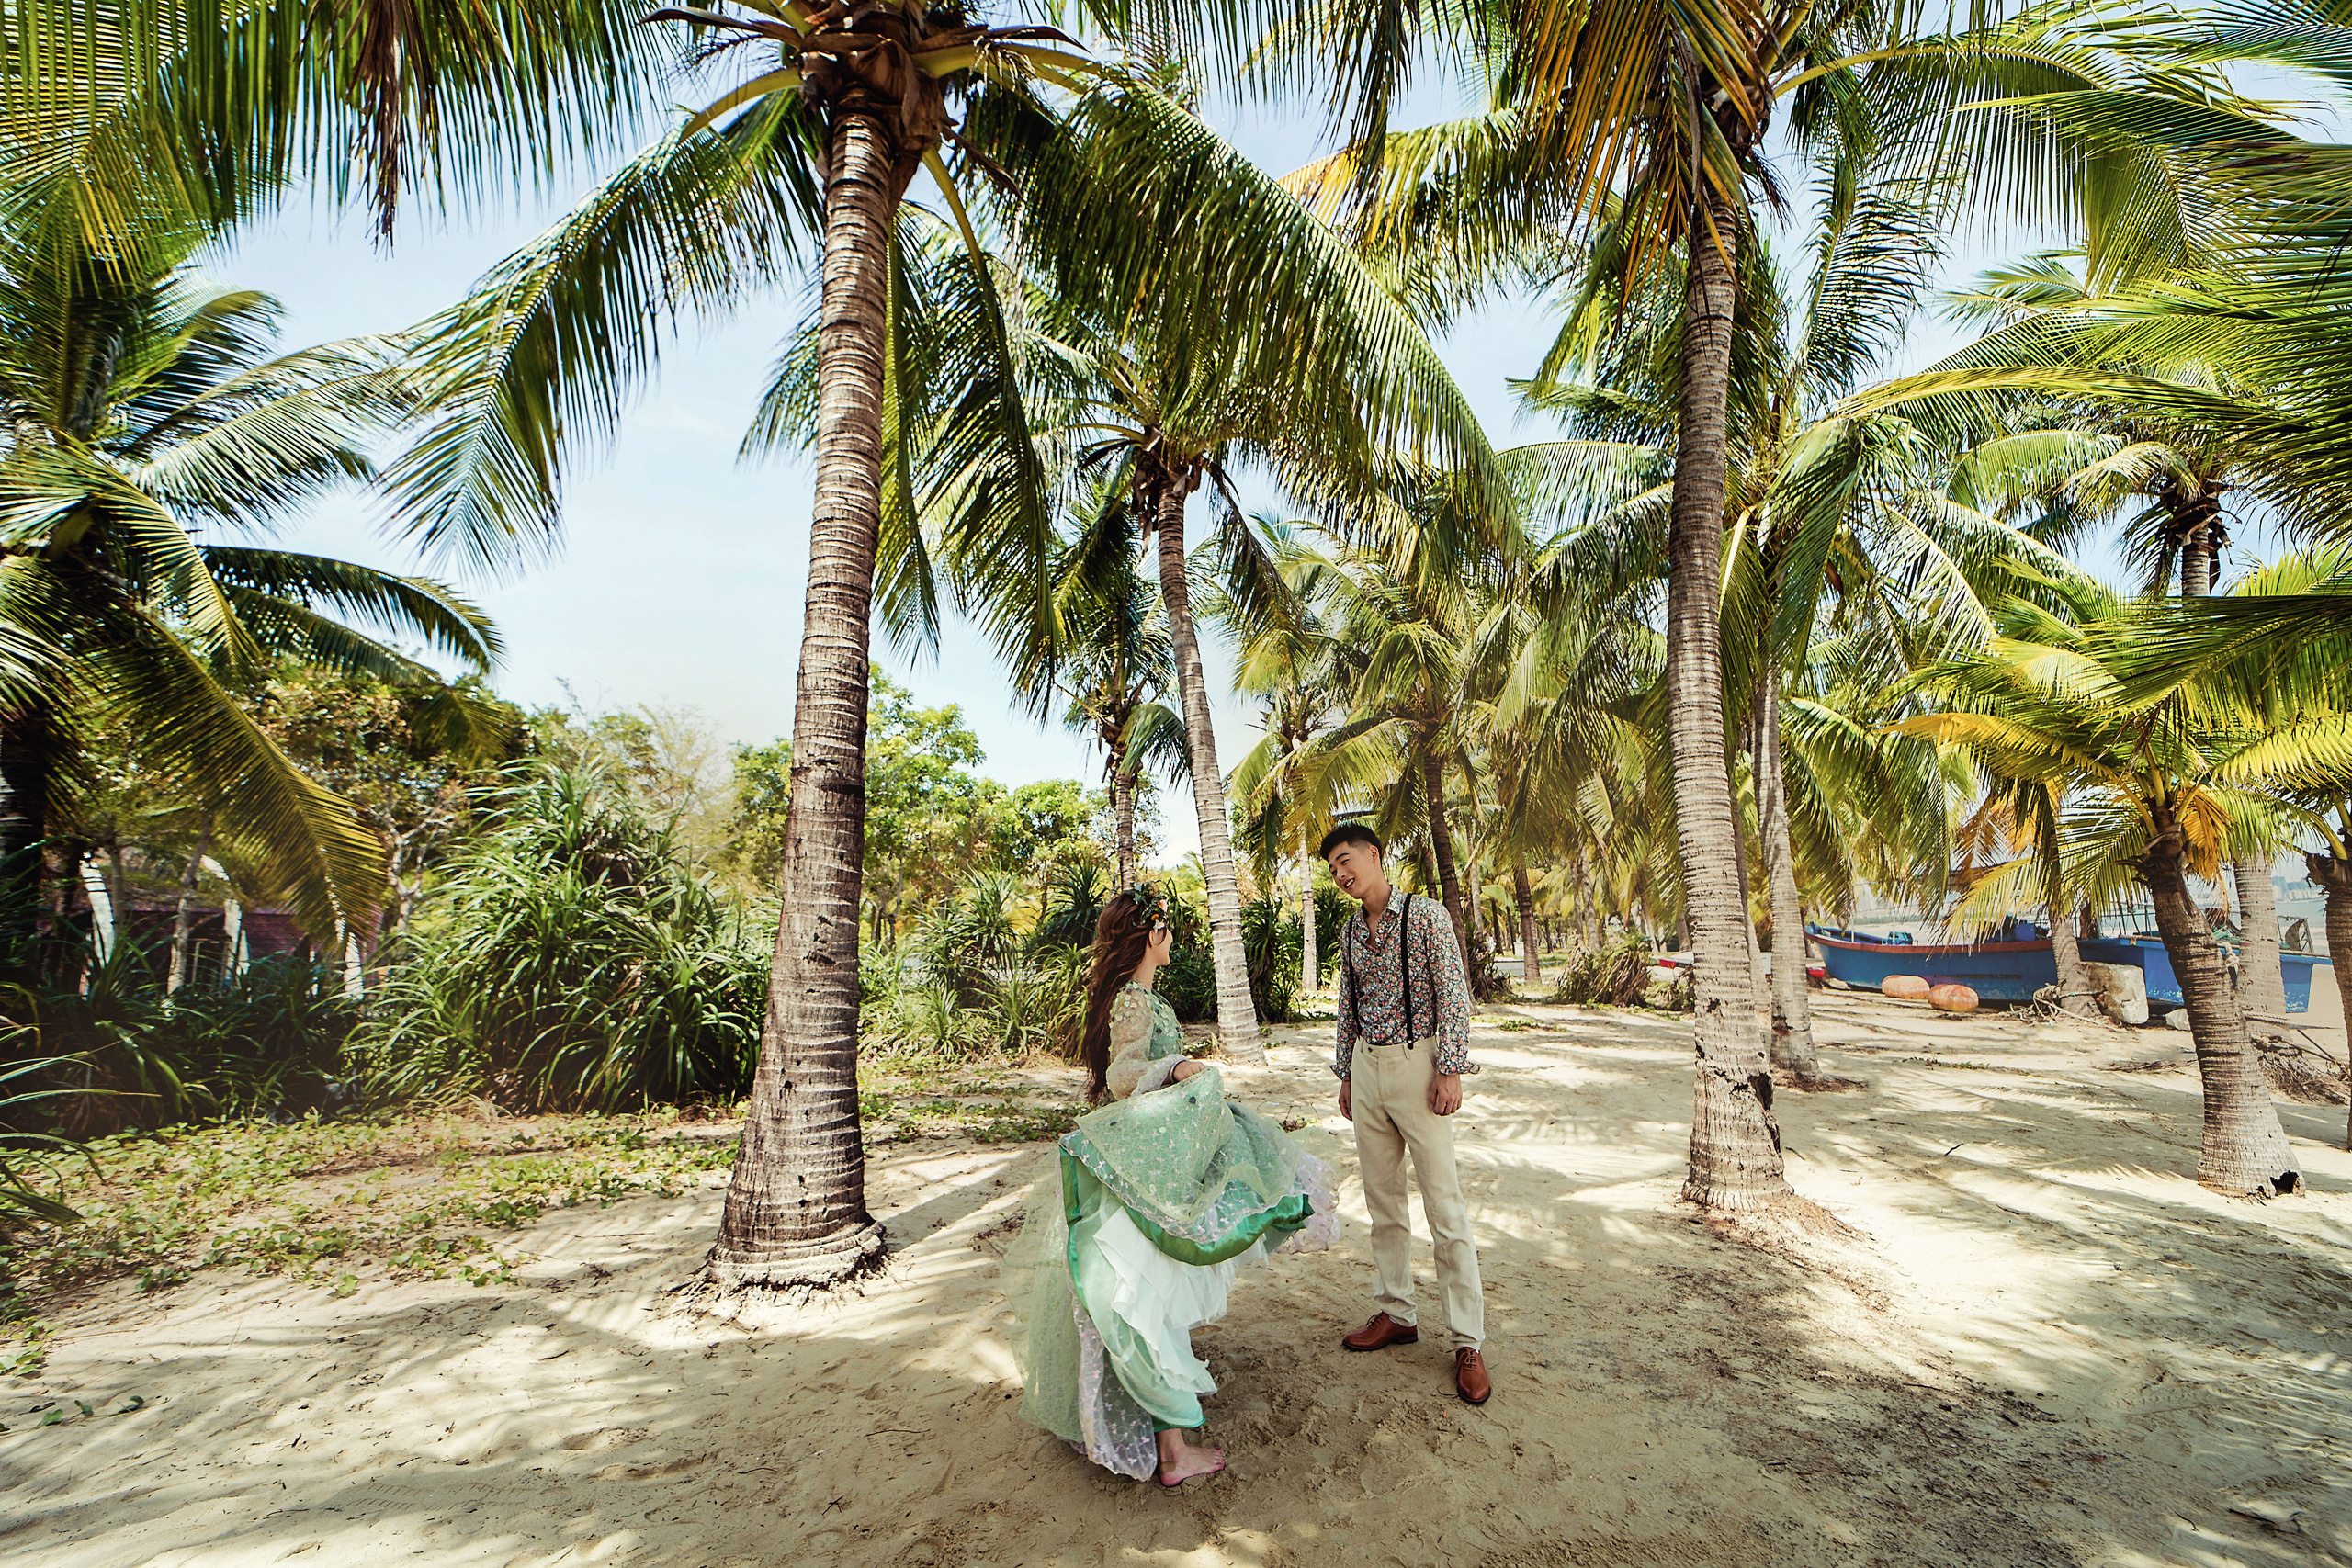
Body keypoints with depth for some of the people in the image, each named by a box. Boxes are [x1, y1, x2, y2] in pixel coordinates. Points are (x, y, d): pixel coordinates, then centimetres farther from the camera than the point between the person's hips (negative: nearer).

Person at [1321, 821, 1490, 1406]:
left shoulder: (1426, 915, -7)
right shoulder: (1350, 930, 11)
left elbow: (1454, 994, -10)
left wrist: (1450, 1069, -15)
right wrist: (1346, 1073, 16)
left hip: (1416, 1062, -6)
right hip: (1366, 1068, 6)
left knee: (1445, 1205, -3)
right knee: (1382, 1199, 13)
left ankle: (1468, 1342, 6)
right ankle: (1397, 1314, 26)